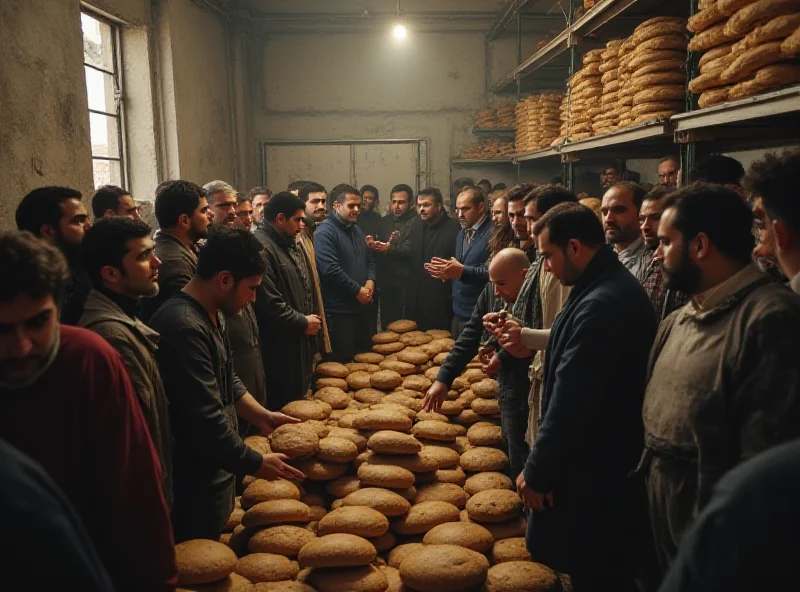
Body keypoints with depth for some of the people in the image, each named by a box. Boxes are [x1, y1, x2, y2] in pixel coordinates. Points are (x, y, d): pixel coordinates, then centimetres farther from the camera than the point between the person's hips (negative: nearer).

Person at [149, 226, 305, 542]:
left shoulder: (212, 315, 5)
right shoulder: (184, 328, -28)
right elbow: (206, 422, -28)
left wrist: (261, 416, 6)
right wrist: (256, 464, -16)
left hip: (214, 473, 10)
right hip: (193, 485, -9)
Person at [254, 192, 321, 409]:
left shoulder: (290, 244, 15)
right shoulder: (261, 248, -19)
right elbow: (269, 303, -25)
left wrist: (310, 317, 10)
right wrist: (303, 322, -14)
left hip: (299, 342, 10)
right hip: (279, 348, -10)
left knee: (299, 398, 18)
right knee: (283, 406, 1)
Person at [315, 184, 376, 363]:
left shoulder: (357, 230, 15)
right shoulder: (325, 232, -13)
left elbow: (370, 259, 22)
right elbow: (330, 269, -23)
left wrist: (370, 281, 0)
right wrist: (357, 290, -16)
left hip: (361, 305, 8)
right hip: (339, 310, -8)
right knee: (342, 361, 0)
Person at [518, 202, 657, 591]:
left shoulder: (601, 304, -26)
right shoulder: (616, 286, 5)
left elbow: (570, 402, -24)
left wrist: (538, 472, -15)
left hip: (590, 468, -10)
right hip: (610, 459, 10)